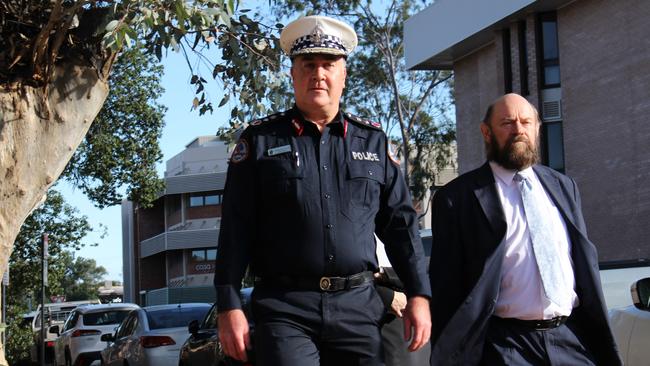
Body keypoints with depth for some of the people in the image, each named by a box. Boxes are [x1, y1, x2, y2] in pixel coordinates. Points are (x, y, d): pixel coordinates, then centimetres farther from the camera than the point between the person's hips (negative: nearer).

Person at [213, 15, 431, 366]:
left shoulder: (373, 140, 12)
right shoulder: (260, 139, 4)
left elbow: (400, 222, 12)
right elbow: (236, 229, 1)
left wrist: (418, 295, 5)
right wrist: (229, 306, -6)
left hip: (359, 307, 3)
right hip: (284, 308, -2)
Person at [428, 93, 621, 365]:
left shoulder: (563, 187, 14)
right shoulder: (457, 197, -1)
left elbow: (586, 266, 16)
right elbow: (447, 288, -2)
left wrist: (602, 343, 11)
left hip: (573, 341, 4)